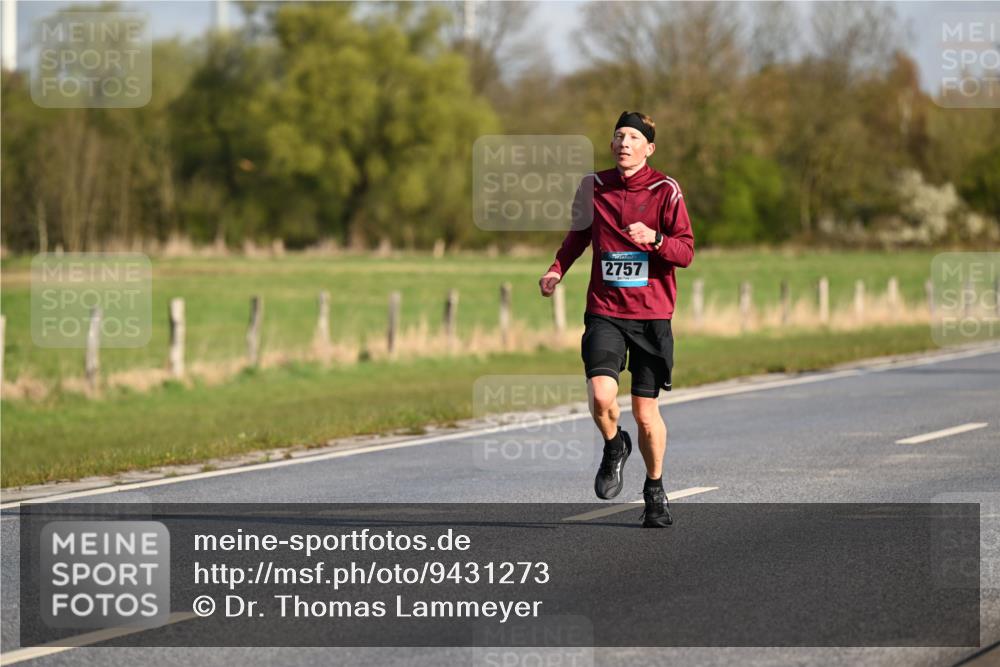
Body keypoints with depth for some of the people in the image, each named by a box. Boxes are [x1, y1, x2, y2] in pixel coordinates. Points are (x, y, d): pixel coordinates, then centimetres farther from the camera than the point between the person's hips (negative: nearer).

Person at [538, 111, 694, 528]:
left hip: (652, 315, -1)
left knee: (646, 411, 3)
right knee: (601, 396, -20)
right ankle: (614, 447, 14)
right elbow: (579, 233, 21)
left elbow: (686, 252, -6)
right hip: (604, 311, 1)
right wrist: (557, 269, 5)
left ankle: (655, 489, 26)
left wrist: (655, 239, -26)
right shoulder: (595, 187, 5)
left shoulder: (665, 191, -3)